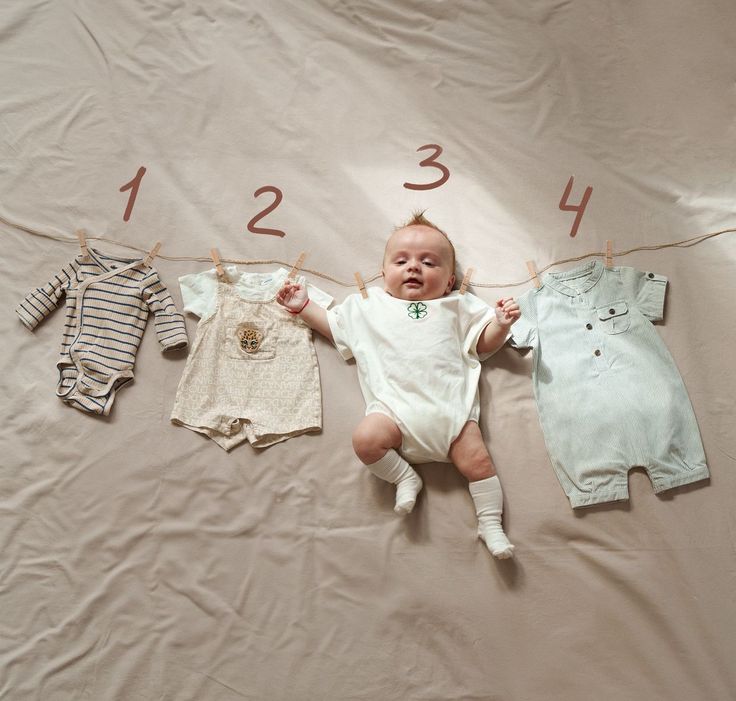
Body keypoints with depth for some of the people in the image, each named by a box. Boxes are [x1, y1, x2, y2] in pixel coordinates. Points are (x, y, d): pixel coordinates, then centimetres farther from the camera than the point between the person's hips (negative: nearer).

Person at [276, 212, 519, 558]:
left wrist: (502, 324, 2)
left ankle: (490, 524, 7)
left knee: (477, 459, -11)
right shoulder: (368, 306, 21)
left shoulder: (457, 307, 20)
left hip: (451, 407, 0)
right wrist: (303, 306, 23)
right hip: (395, 409, 0)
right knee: (366, 438, -26)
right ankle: (405, 477, -3)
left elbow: (484, 344, 20)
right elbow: (332, 325, 31)